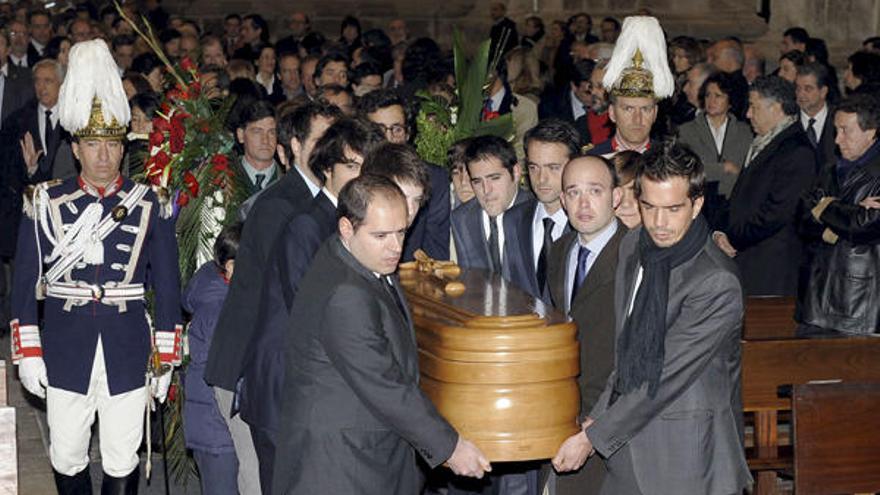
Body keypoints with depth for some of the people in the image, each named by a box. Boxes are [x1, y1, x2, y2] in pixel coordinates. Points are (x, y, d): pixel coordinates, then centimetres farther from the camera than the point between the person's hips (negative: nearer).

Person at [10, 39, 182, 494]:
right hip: (65, 352, 0)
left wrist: (166, 359, 1)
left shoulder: (149, 205, 1)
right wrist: (27, 352, -3)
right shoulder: (46, 203, 1)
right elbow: (25, 281, 2)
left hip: (129, 353, 0)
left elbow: (168, 286, 3)